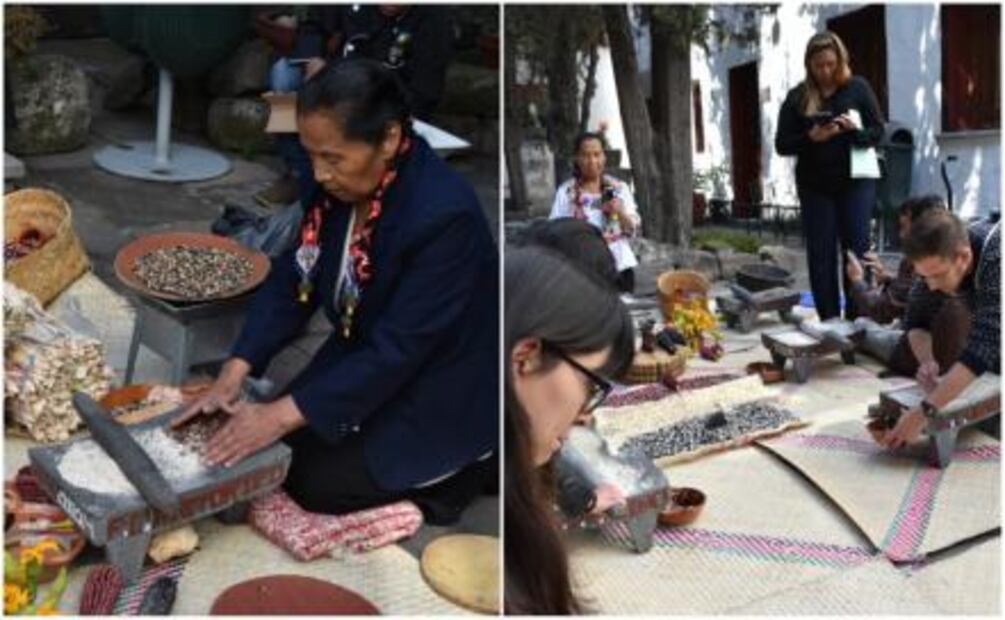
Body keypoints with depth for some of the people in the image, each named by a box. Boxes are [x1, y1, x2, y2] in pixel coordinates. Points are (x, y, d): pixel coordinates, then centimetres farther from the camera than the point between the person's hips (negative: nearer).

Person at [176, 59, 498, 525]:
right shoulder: (342, 182, -10)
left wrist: (282, 415, -29)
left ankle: (460, 466, 8)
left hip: (441, 397, -7)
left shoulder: (444, 214, -33)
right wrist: (235, 371, -15)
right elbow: (294, 278, -5)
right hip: (365, 356, 7)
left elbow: (397, 351, -31)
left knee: (316, 482, -9)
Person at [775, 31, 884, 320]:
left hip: (855, 181, -1)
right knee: (821, 255, 2)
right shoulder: (797, 97, 3)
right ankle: (829, 322, 10)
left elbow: (878, 131, 2)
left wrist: (855, 130, -19)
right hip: (815, 186, 1)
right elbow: (782, 144, 1)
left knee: (857, 250, -1)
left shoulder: (858, 88, 2)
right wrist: (811, 137, -17)